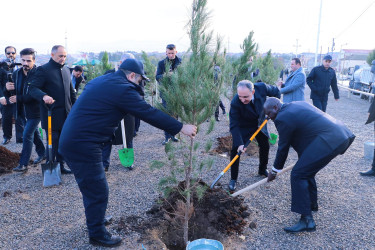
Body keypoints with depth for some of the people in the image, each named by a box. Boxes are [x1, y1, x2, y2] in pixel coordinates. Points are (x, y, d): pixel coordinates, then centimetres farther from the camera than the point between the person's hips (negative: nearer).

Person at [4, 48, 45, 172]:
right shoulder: (16, 73, 3)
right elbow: (13, 94, 7)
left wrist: (18, 98, -23)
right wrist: (8, 89, -15)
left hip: (36, 110, -7)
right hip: (26, 110, 7)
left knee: (27, 135, -7)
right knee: (34, 132, 20)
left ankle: (23, 164, 1)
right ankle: (42, 153, 40)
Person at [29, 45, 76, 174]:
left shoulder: (66, 70, 14)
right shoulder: (43, 70, -7)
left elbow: (71, 91, 21)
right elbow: (32, 88, -14)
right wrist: (44, 96, -33)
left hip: (66, 114, 6)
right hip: (51, 115, -6)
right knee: (53, 142, 0)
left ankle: (60, 166, 24)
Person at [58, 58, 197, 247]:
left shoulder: (102, 81, 14)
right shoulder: (122, 89, -15)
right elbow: (150, 113, -14)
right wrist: (181, 128, -7)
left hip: (71, 141, 10)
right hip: (83, 146, -10)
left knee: (91, 187, 25)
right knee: (98, 191, 4)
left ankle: (95, 218, 44)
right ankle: (97, 234, 21)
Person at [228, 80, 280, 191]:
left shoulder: (262, 87, -31)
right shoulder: (235, 103, -38)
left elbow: (276, 91, -7)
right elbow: (234, 125, -32)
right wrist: (239, 144, -39)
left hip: (259, 123, 4)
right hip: (243, 126, -4)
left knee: (265, 146, 13)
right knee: (235, 150, -12)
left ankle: (262, 170, 39)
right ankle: (233, 179, 2)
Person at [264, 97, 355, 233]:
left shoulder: (282, 118, -9)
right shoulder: (297, 105, 20)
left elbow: (283, 148, -2)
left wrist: (275, 171, 12)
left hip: (329, 141, -10)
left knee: (298, 175, -6)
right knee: (307, 170, 24)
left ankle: (307, 220, -4)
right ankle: (312, 203, 41)